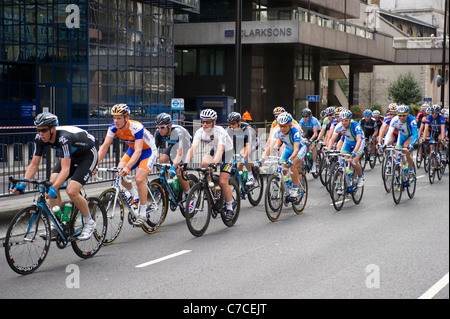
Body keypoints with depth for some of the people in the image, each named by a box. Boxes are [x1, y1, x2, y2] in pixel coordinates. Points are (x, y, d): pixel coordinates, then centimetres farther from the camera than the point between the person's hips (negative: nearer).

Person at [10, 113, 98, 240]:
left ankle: (89, 223, 0)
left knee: (71, 191, -22)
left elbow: (65, 169, -44)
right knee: (52, 183, -14)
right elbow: (34, 165, -13)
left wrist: (54, 188, -57)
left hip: (88, 155, -7)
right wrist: (23, 184, -26)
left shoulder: (64, 138, -38)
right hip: (71, 155, 7)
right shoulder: (40, 139, -17)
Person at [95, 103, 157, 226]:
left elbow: (138, 151, -42)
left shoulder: (137, 128, -35)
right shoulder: (114, 127, -18)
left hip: (148, 151, -6)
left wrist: (127, 167, -55)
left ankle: (143, 213, -9)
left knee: (139, 179, -22)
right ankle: (135, 196, 13)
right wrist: (95, 164, -31)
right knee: (119, 173, -12)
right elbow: (104, 146, -19)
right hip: (132, 149, 6)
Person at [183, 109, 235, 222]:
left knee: (223, 182, -15)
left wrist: (214, 163, -63)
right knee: (203, 164, -25)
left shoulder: (219, 131, -33)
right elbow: (193, 148, -28)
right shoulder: (200, 132, -19)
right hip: (214, 151, 5)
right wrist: (186, 163, -44)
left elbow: (220, 149, -47)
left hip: (227, 153, -5)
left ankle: (230, 209, 1)